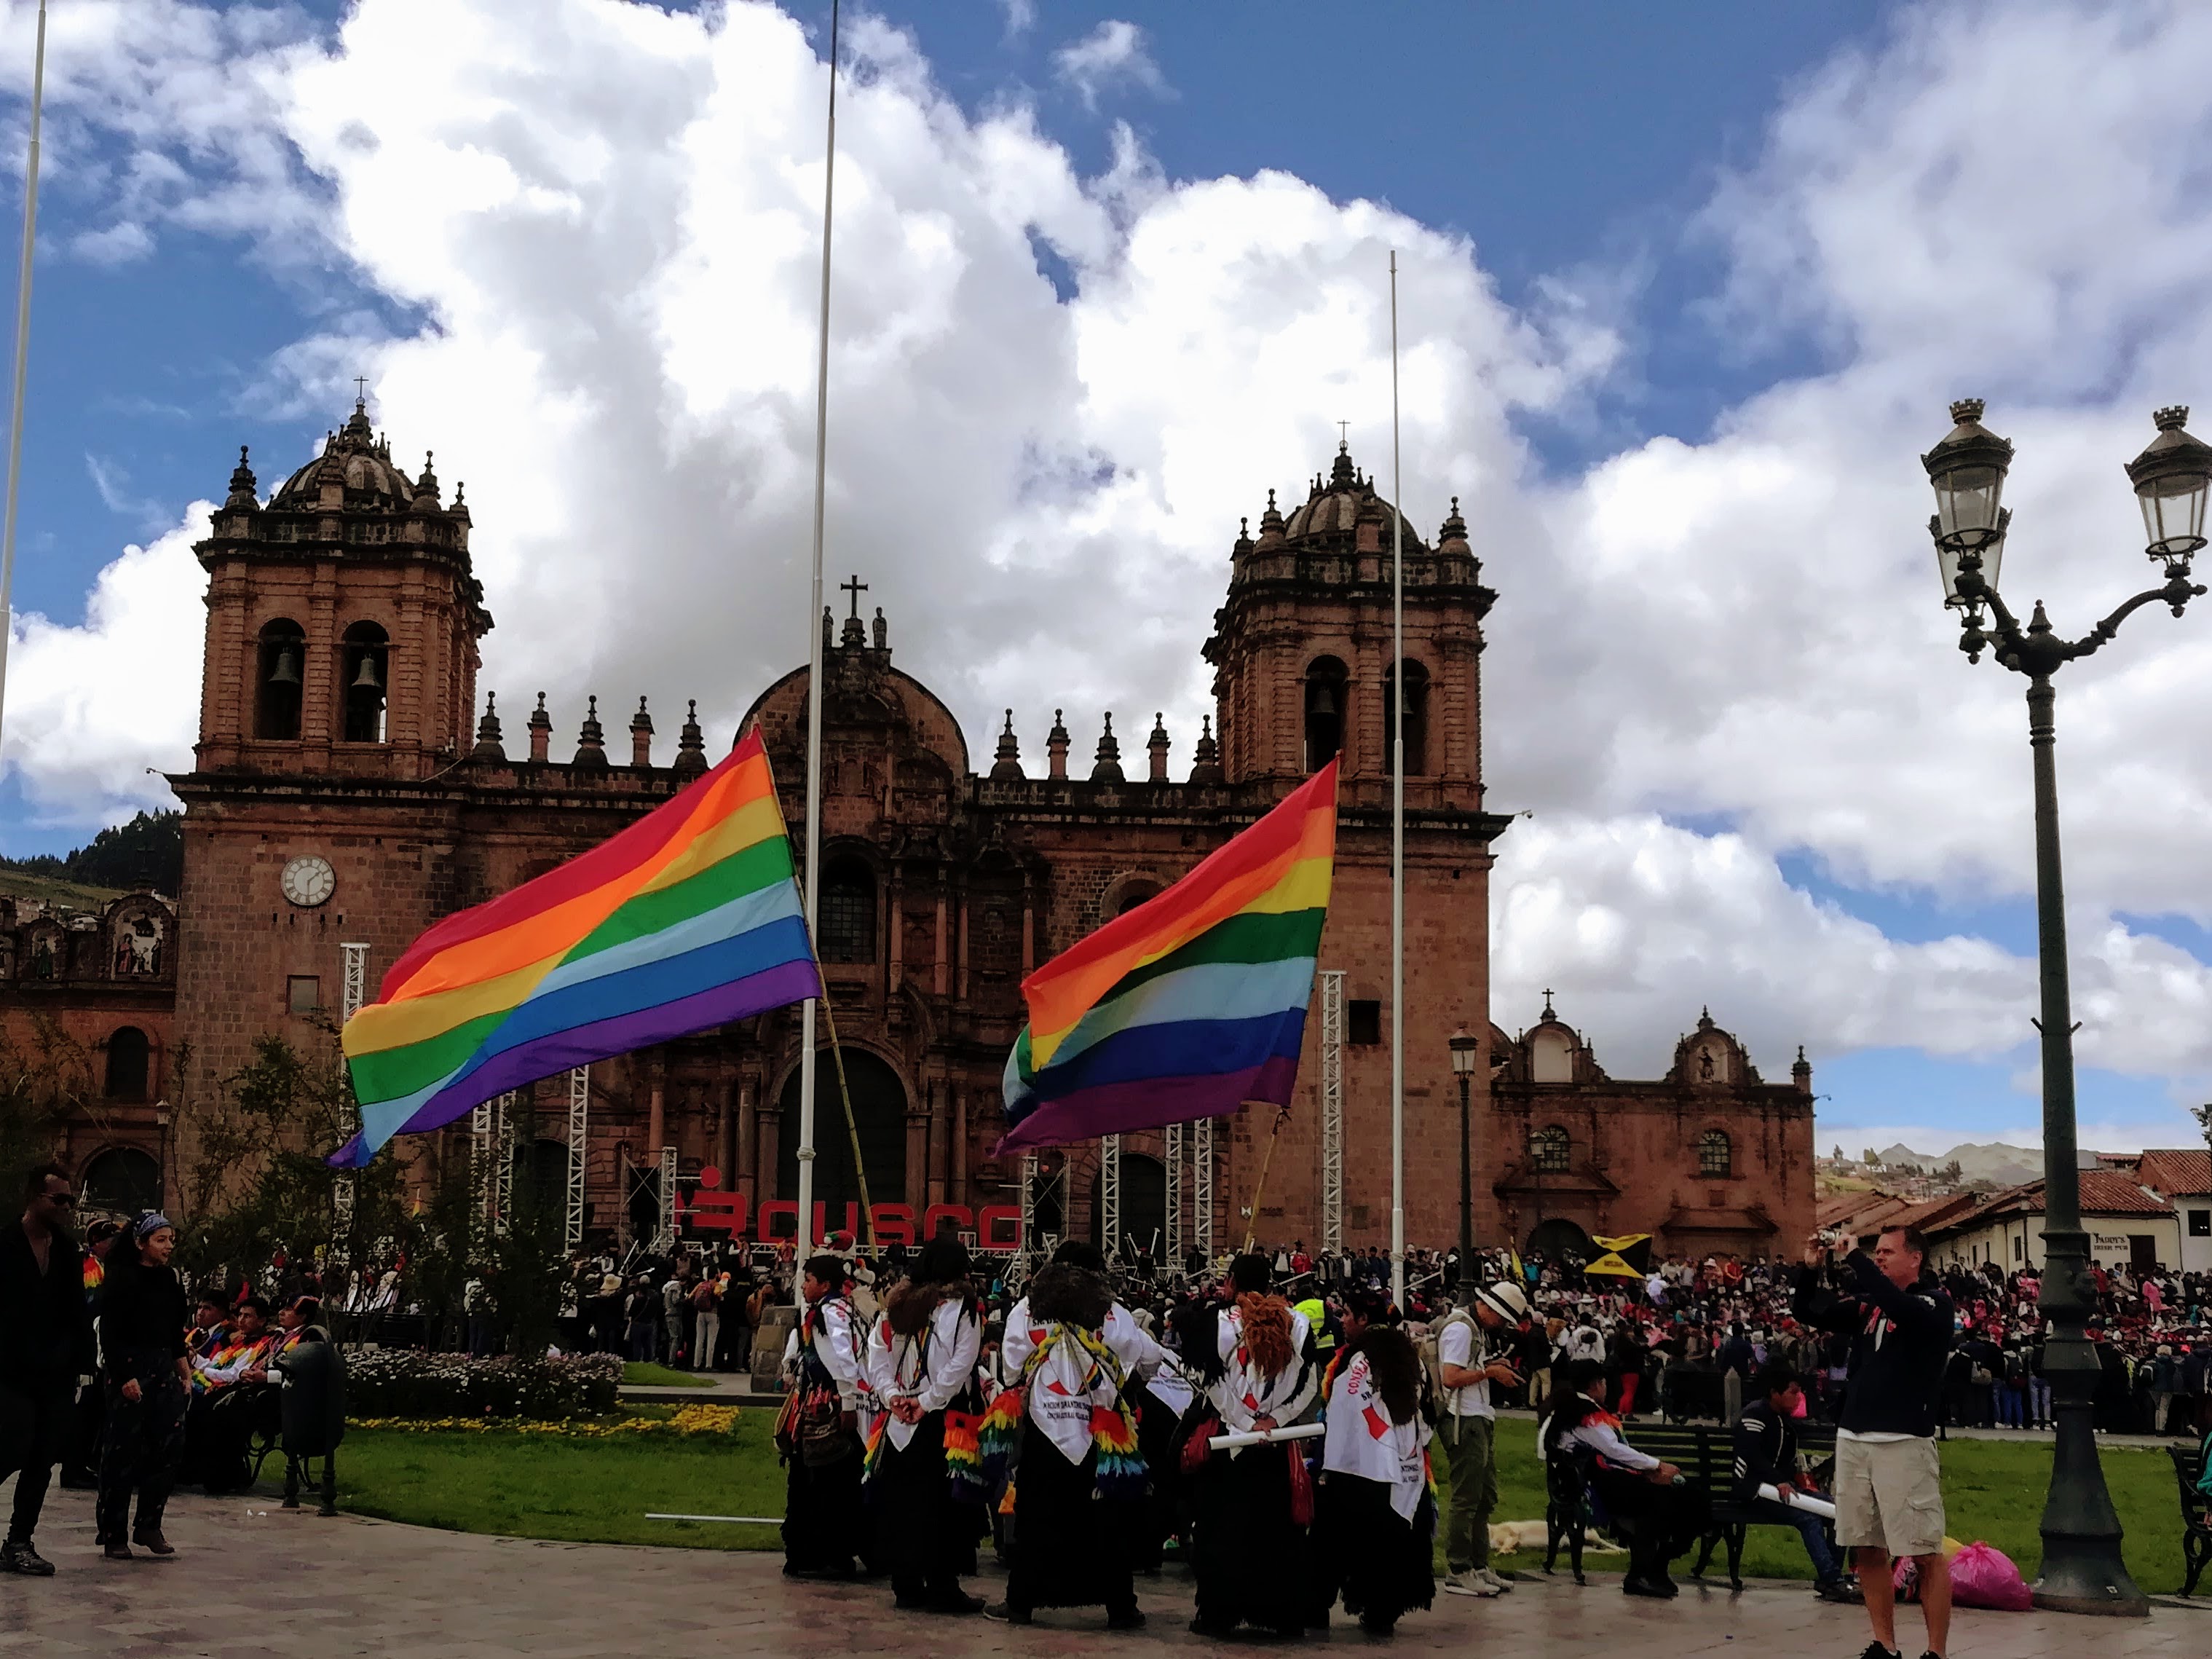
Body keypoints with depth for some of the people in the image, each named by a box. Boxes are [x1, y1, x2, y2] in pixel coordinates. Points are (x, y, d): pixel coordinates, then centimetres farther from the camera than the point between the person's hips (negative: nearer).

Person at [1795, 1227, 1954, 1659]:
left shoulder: (1934, 1303, -3)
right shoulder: (1866, 1303, 14)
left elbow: (1901, 1308, -25)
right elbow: (1807, 1312, 18)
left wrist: (1855, 1261, -19)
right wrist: (1811, 1270, 1)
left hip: (1904, 1442, -6)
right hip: (1852, 1439, 6)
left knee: (1926, 1554, -5)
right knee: (1867, 1550, 9)